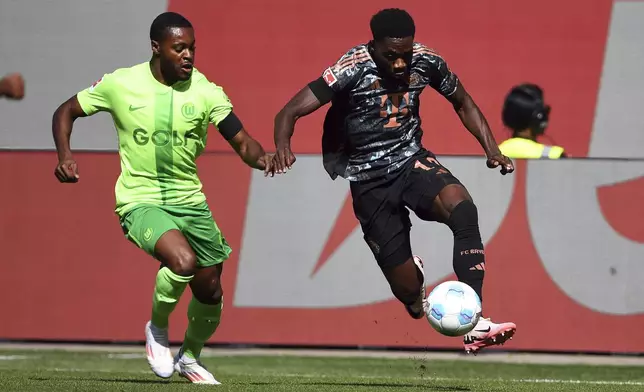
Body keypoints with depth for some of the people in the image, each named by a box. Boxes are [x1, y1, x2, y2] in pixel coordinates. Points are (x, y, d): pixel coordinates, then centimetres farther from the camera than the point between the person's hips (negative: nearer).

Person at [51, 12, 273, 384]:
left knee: (210, 290, 9)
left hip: (189, 200, 4)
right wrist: (65, 156, -12)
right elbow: (66, 112, 4)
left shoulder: (206, 92, -6)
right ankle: (158, 329, -2)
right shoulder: (120, 84, -9)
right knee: (183, 260, -31)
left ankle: (190, 356, 40)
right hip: (140, 201, -4)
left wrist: (260, 157, -29)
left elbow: (242, 141, -6)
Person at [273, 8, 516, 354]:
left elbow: (462, 103, 11)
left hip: (412, 160, 2)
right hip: (369, 179, -2)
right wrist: (282, 148, -44)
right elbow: (290, 112, -23)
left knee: (463, 209, -32)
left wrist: (492, 149, -2)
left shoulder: (425, 62, -8)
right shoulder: (352, 69, -20)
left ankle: (473, 323, -35)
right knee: (408, 292, -3)